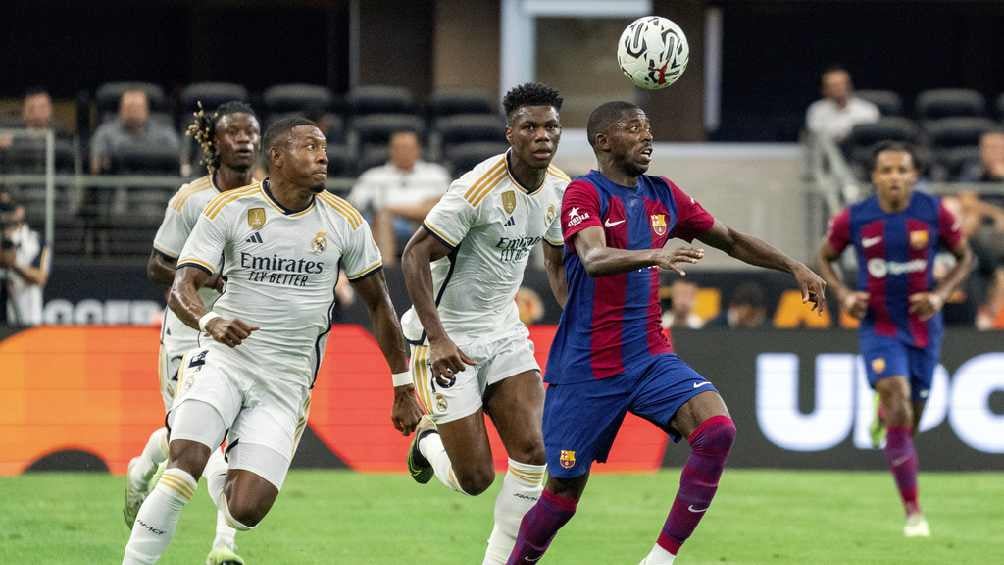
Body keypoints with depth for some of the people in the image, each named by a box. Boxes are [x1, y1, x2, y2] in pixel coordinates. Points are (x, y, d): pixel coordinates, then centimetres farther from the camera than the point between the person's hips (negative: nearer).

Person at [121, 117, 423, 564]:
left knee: (246, 511, -10)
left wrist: (404, 388, 13)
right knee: (186, 464, -27)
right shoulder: (229, 210, -4)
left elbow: (378, 304, 13)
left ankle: (226, 474, 27)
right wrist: (209, 321, -32)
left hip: (286, 382, 2)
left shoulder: (345, 223, 2)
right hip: (224, 361, -2)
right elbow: (181, 288, -8)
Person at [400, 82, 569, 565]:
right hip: (450, 339, -6)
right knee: (475, 479, -4)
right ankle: (428, 443, 30)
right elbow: (415, 255, -20)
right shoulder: (479, 189, -22)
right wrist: (438, 338, -27)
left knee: (532, 452, -11)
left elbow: (558, 262, 20)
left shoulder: (559, 190, 1)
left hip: (505, 332, 6)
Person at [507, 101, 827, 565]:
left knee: (717, 430, -20)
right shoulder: (585, 193, -11)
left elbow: (731, 241, 21)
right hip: (586, 367, -5)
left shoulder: (664, 196, 9)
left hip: (651, 359, 5)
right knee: (563, 492, 0)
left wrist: (795, 268, 14)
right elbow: (594, 259, -30)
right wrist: (654, 256, -47)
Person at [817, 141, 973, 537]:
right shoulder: (853, 219, -9)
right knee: (897, 396, -22)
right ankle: (913, 512, -21)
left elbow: (965, 257, 7)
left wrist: (941, 294, -9)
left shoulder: (935, 214, -9)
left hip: (923, 326, 2)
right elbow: (825, 258, 9)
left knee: (911, 417, 12)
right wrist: (843, 294, -8)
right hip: (878, 325, -2)